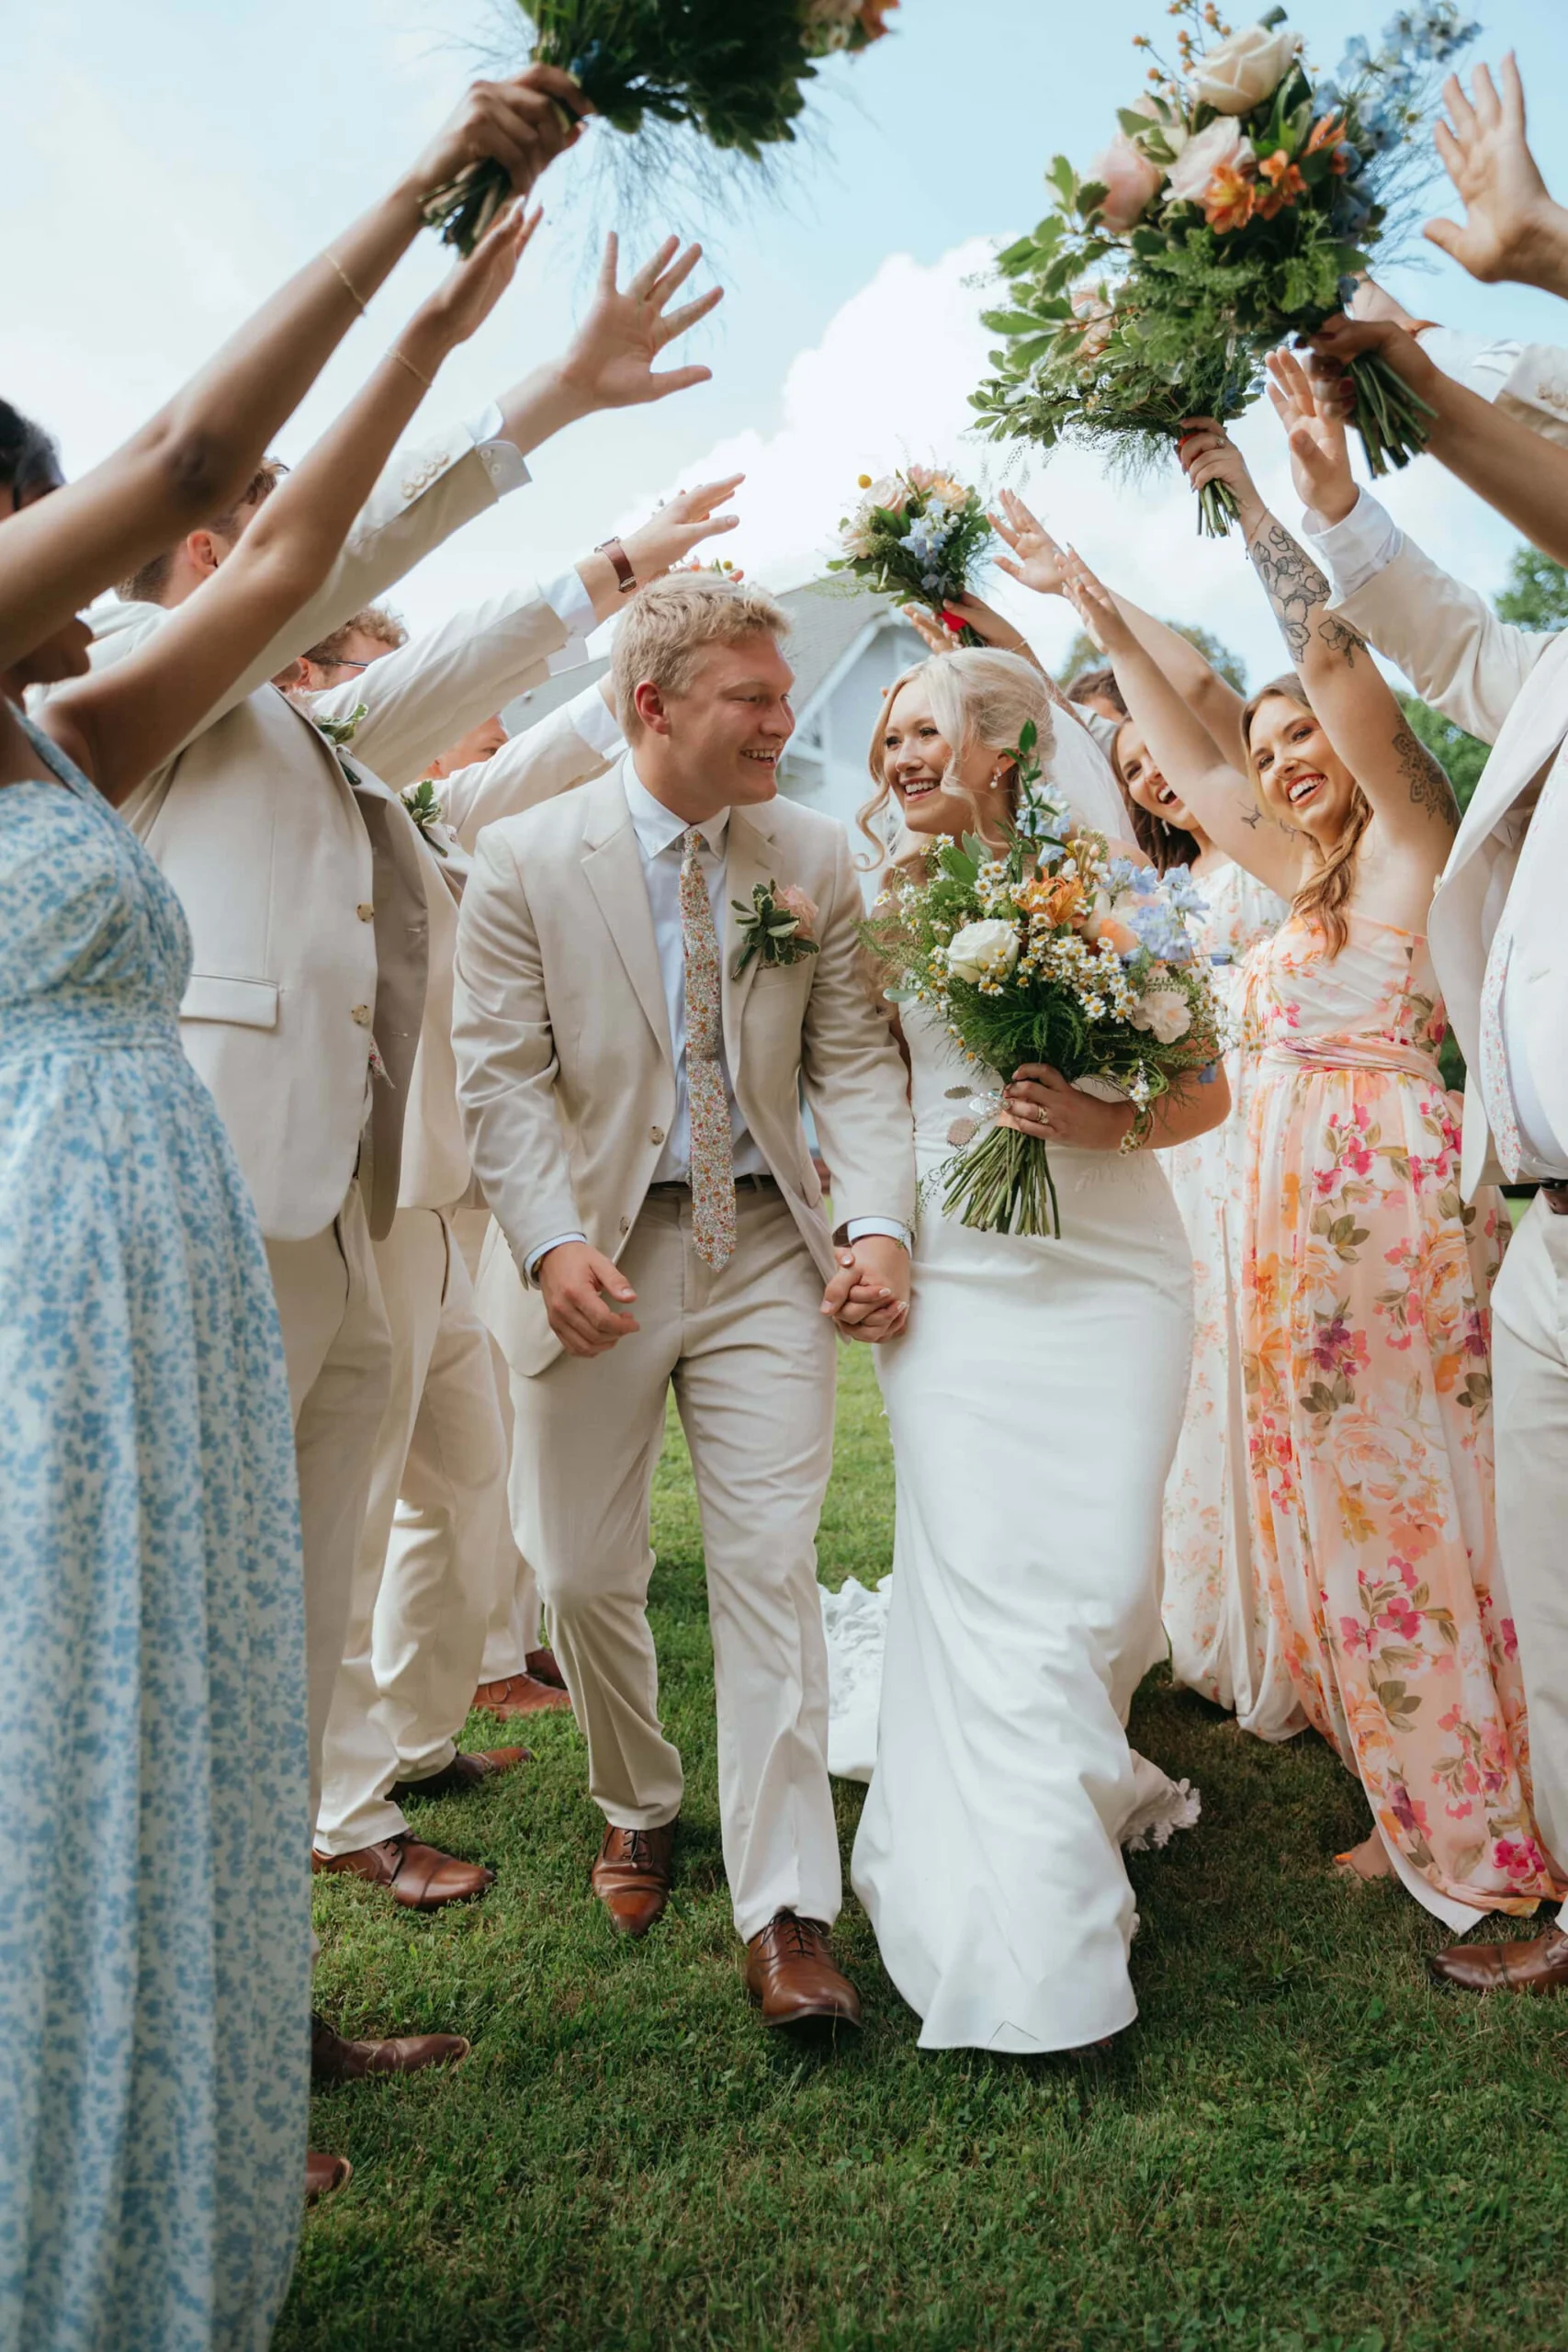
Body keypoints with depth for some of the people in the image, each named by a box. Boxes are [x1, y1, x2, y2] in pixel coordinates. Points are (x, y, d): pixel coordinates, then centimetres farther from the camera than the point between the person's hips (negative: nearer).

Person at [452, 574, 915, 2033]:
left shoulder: (817, 860, 3)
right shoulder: (525, 860, -4)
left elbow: (854, 1060, 1)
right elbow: (501, 1074, -7)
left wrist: (877, 1221, -14)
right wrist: (554, 1241, -20)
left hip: (765, 1251, 1)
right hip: (598, 1257, 0)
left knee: (771, 1566, -3)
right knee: (586, 1574, 11)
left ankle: (786, 1915, 4)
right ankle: (638, 1810, 39)